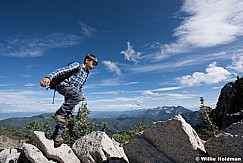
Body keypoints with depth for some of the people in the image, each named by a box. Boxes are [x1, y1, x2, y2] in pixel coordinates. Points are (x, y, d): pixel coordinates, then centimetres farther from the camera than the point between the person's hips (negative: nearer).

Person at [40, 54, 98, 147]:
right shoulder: (77, 65, -1)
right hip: (64, 85, -8)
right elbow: (62, 70, -15)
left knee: (68, 114, 0)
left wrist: (82, 96, 17)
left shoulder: (86, 74, 23)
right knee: (78, 95, -36)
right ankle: (58, 113, -26)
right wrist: (49, 77, -30)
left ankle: (57, 135, 10)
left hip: (73, 92, 8)